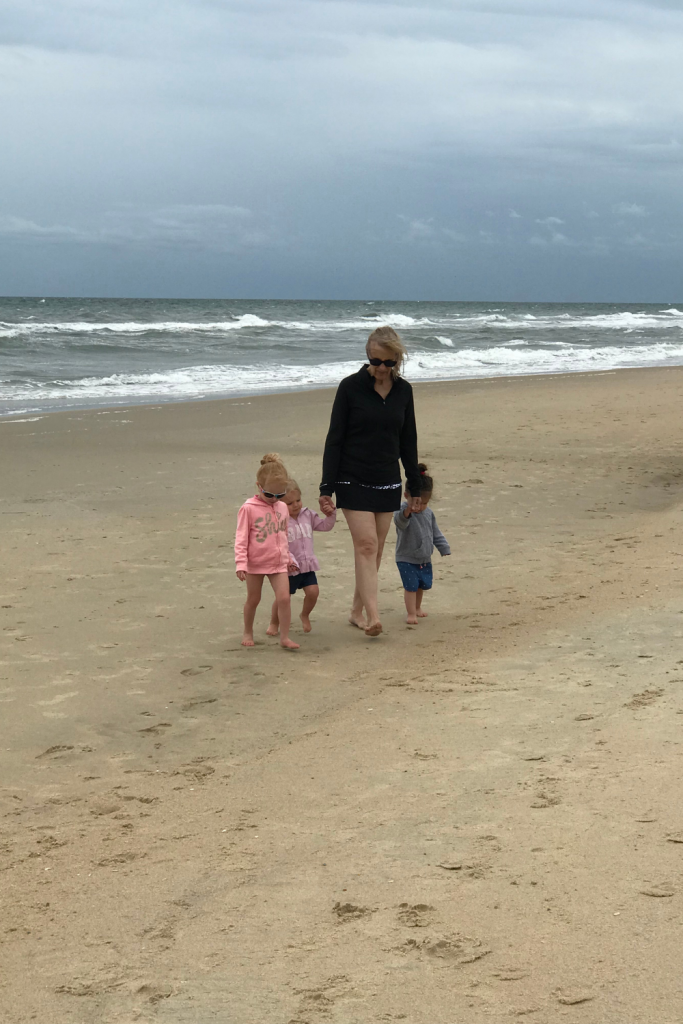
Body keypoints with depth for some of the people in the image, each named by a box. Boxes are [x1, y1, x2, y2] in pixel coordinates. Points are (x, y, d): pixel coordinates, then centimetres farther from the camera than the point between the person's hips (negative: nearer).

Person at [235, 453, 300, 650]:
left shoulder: (283, 508, 5)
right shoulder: (248, 509, -11)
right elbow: (241, 538, -12)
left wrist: (289, 559, 22)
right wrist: (241, 564, -19)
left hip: (278, 563, 3)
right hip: (256, 564, -3)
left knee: (284, 598, -9)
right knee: (253, 599, 11)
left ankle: (284, 637, -3)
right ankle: (248, 632, 31)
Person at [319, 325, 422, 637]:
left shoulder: (403, 390, 4)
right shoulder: (351, 387, -8)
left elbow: (408, 441, 13)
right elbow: (334, 439, -6)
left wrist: (415, 486, 14)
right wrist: (326, 489, -10)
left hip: (387, 482, 4)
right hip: (353, 480, -4)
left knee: (375, 549, 6)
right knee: (366, 544, -14)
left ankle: (357, 611, 19)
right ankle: (373, 616, -20)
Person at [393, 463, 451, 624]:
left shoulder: (428, 513, 2)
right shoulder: (403, 511, -19)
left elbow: (436, 534, 12)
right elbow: (400, 522, -43)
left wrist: (445, 550, 8)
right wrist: (407, 512, -64)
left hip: (425, 559, 6)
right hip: (406, 559, -6)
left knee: (424, 584, 17)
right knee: (411, 585, -11)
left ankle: (417, 607, 38)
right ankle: (411, 613, -3)